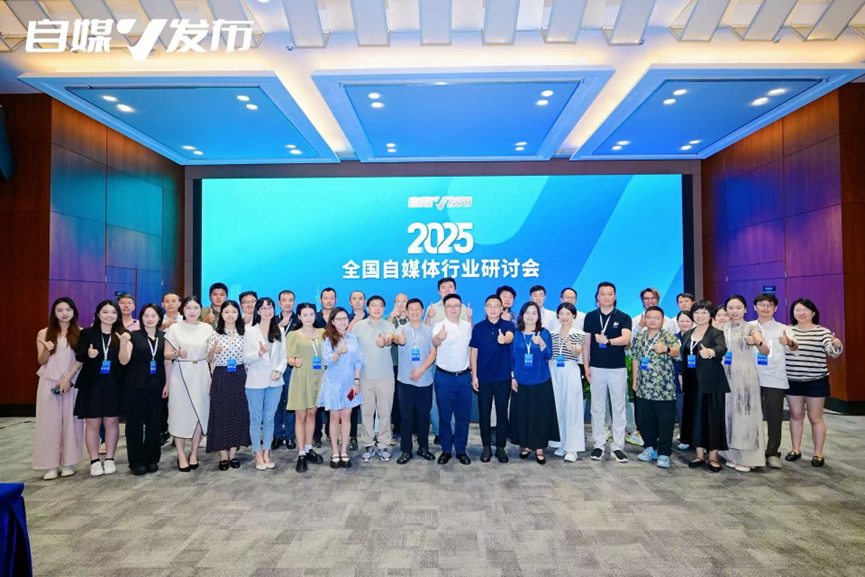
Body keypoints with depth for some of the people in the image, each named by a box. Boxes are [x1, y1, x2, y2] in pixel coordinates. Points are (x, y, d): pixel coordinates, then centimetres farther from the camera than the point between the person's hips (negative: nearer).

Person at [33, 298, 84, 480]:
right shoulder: (44, 333, 4)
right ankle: (51, 465, 5)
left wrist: (67, 378, -10)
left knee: (70, 421, 2)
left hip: (72, 383, -1)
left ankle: (68, 462, 10)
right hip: (49, 383, 1)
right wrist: (46, 350, -18)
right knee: (49, 422, 1)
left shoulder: (80, 333, 2)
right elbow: (41, 361, 2)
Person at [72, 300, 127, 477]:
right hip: (91, 384, -1)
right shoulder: (87, 333, 0)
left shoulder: (122, 334, 2)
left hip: (113, 385, 1)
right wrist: (88, 354, -27)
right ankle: (94, 461, 15)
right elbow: (79, 358, -5)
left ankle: (109, 459, 18)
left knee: (112, 422, 7)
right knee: (92, 423, 5)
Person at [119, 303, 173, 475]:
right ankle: (137, 461, 12)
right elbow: (124, 361, -10)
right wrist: (123, 343, -25)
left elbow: (168, 361, 7)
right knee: (135, 423, 2)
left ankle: (152, 459, 18)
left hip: (156, 386, 2)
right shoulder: (134, 336, -3)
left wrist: (167, 383, -1)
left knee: (154, 423, 7)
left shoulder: (164, 337, 6)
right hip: (135, 386, -2)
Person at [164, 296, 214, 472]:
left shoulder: (207, 329, 4)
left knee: (200, 413, 5)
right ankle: (181, 456, 12)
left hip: (201, 374, 2)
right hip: (180, 374, -1)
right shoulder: (174, 328, 0)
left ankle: (194, 453, 18)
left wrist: (213, 377, -1)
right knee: (180, 413, 2)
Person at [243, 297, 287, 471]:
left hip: (274, 382, 2)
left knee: (269, 419, 9)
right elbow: (246, 358, -5)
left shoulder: (279, 331, 7)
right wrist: (260, 353, -23)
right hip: (255, 382, -2)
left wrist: (278, 371, -10)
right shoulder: (250, 331, -1)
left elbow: (283, 356, 7)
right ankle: (258, 455, 15)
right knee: (256, 419, 5)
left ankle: (266, 453, 20)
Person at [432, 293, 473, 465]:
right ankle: (446, 450, 21)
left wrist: (472, 371, 12)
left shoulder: (467, 325, 3)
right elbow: (435, 343, -34)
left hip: (464, 376, 4)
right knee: (445, 416, 7)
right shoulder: (439, 325, -12)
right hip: (444, 377, -3)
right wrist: (439, 337, -59)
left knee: (463, 416, 10)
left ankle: (461, 450, 22)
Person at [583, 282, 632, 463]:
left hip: (618, 369, -1)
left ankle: (617, 446, 13)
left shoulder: (623, 317, -1)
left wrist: (607, 341, -35)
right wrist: (586, 367, -1)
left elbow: (626, 339, -18)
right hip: (596, 369, 1)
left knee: (618, 409, 5)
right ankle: (599, 445, 15)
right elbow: (586, 343, 5)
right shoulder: (590, 317, 4)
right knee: (597, 409, 7)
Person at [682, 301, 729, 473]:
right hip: (692, 382, 5)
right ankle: (699, 454, 17)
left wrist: (710, 352, -48)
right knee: (696, 416, 7)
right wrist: (682, 378, 7)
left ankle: (713, 456, 9)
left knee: (712, 417, -1)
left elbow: (722, 348, -26)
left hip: (711, 383, -5)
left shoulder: (716, 333, -5)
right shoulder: (686, 335, 11)